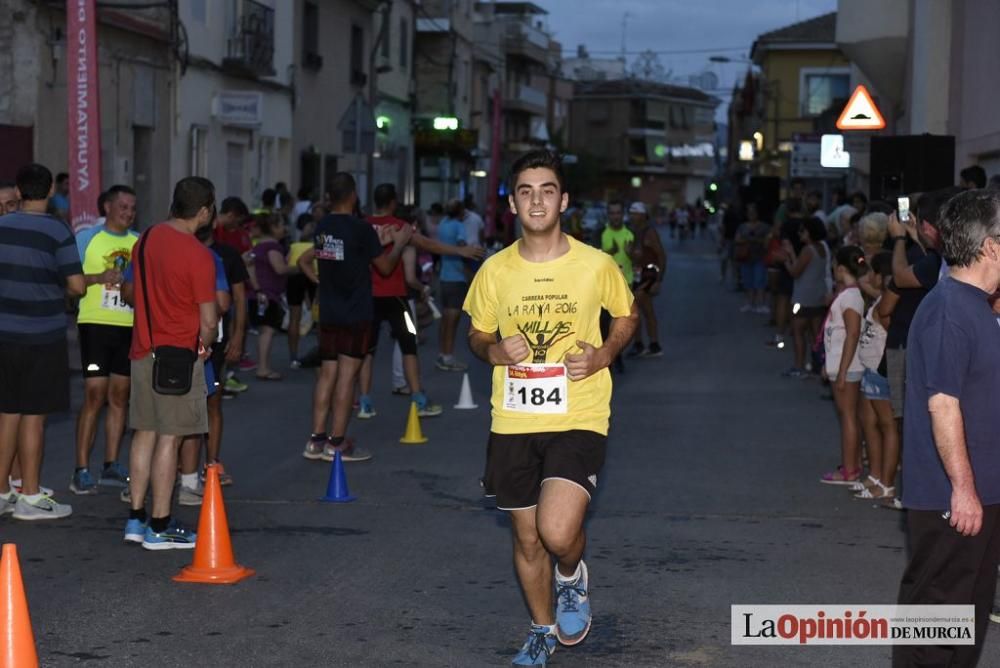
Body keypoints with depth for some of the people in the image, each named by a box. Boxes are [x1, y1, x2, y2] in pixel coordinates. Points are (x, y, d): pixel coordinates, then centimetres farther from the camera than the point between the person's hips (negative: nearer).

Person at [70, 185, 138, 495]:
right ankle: (82, 470, -3)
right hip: (96, 324, -4)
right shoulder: (87, 238, -1)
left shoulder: (140, 242, 11)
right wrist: (100, 277, -16)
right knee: (94, 396, -7)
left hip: (130, 327, 4)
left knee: (120, 396, 8)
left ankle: (111, 466, 17)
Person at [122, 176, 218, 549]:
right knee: (169, 438, -2)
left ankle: (136, 519, 18)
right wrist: (206, 344, 4)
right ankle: (159, 528, 1)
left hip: (143, 350, 7)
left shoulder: (146, 239, 6)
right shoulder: (198, 255, -16)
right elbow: (208, 319, -16)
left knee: (145, 433, 13)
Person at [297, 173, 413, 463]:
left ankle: (316, 440, 10)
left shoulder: (323, 227, 6)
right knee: (347, 374, -2)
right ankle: (337, 443, 0)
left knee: (327, 373, 10)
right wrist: (399, 242, 10)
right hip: (356, 314, -6)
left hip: (329, 313, 6)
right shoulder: (361, 229, -14)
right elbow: (385, 267, -5)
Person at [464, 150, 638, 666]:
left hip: (579, 420, -3)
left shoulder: (596, 265, -6)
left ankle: (573, 577, 17)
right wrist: (493, 351, -9)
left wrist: (604, 355, -6)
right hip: (512, 424, 3)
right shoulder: (495, 271, 0)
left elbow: (627, 315, 12)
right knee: (527, 538, 13)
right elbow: (477, 334, 14)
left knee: (557, 532, -20)